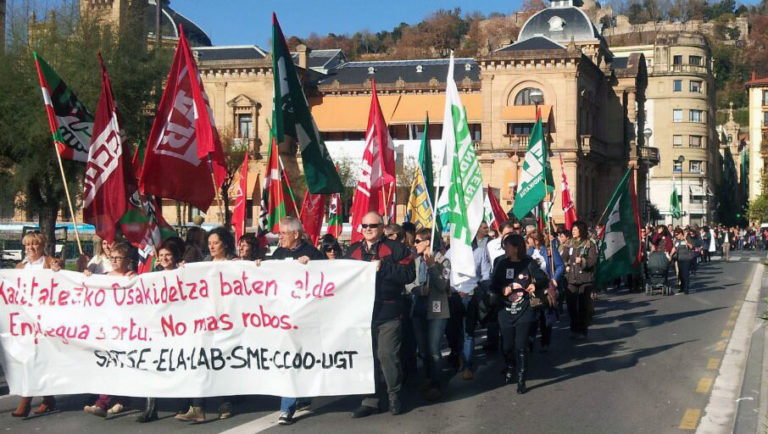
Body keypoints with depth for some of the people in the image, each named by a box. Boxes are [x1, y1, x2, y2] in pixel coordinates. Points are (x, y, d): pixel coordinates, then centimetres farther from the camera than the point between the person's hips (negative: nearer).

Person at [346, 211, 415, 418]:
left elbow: (409, 274, -11)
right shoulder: (353, 250, 16)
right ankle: (371, 399, 18)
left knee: (388, 355, -4)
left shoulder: (396, 249, 1)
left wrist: (383, 267, -18)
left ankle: (394, 395, 13)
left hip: (387, 313, -5)